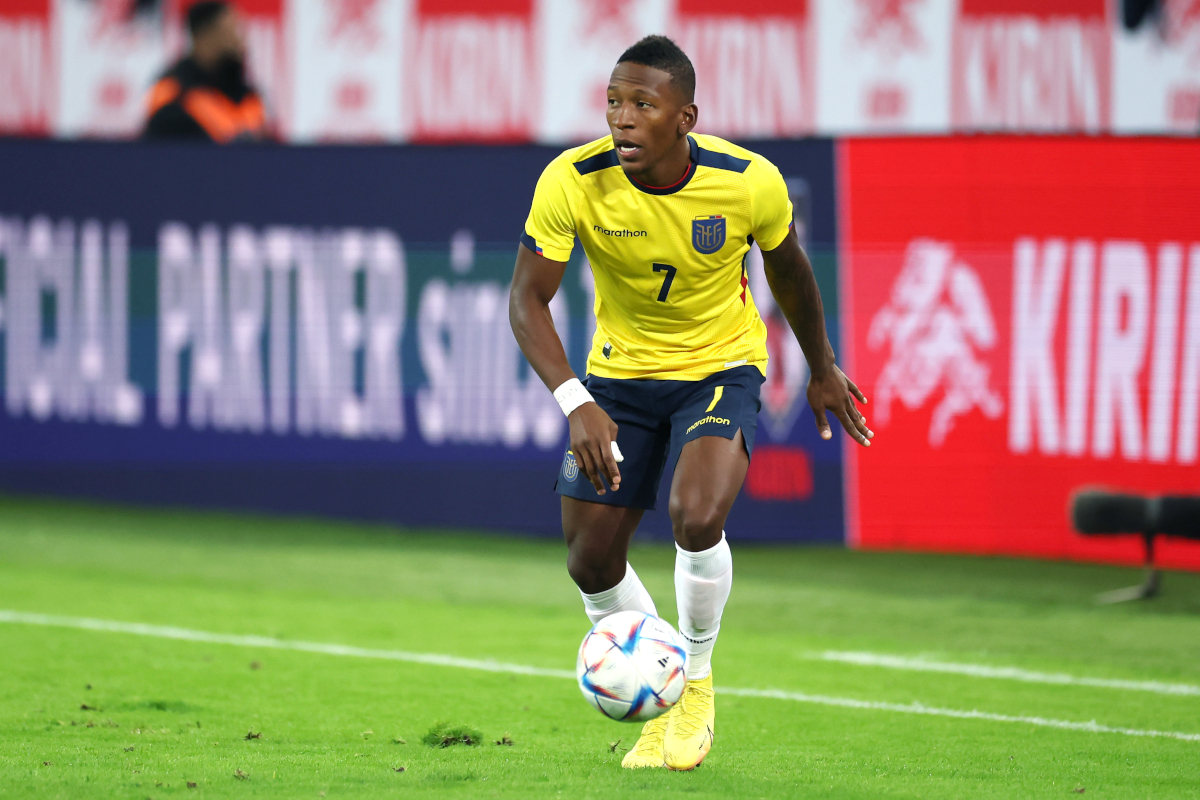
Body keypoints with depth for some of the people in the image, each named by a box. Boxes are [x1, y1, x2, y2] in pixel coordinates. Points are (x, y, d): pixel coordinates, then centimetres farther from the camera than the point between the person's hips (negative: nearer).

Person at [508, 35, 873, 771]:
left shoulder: (749, 182, -22)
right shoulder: (572, 183, -23)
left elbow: (788, 269, -1)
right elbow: (528, 300, -20)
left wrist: (823, 370, 13)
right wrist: (577, 403, -34)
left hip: (721, 368, -2)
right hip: (619, 375, 2)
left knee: (697, 518, -27)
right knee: (592, 563, 1)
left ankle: (696, 682, 1)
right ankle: (661, 706, 28)